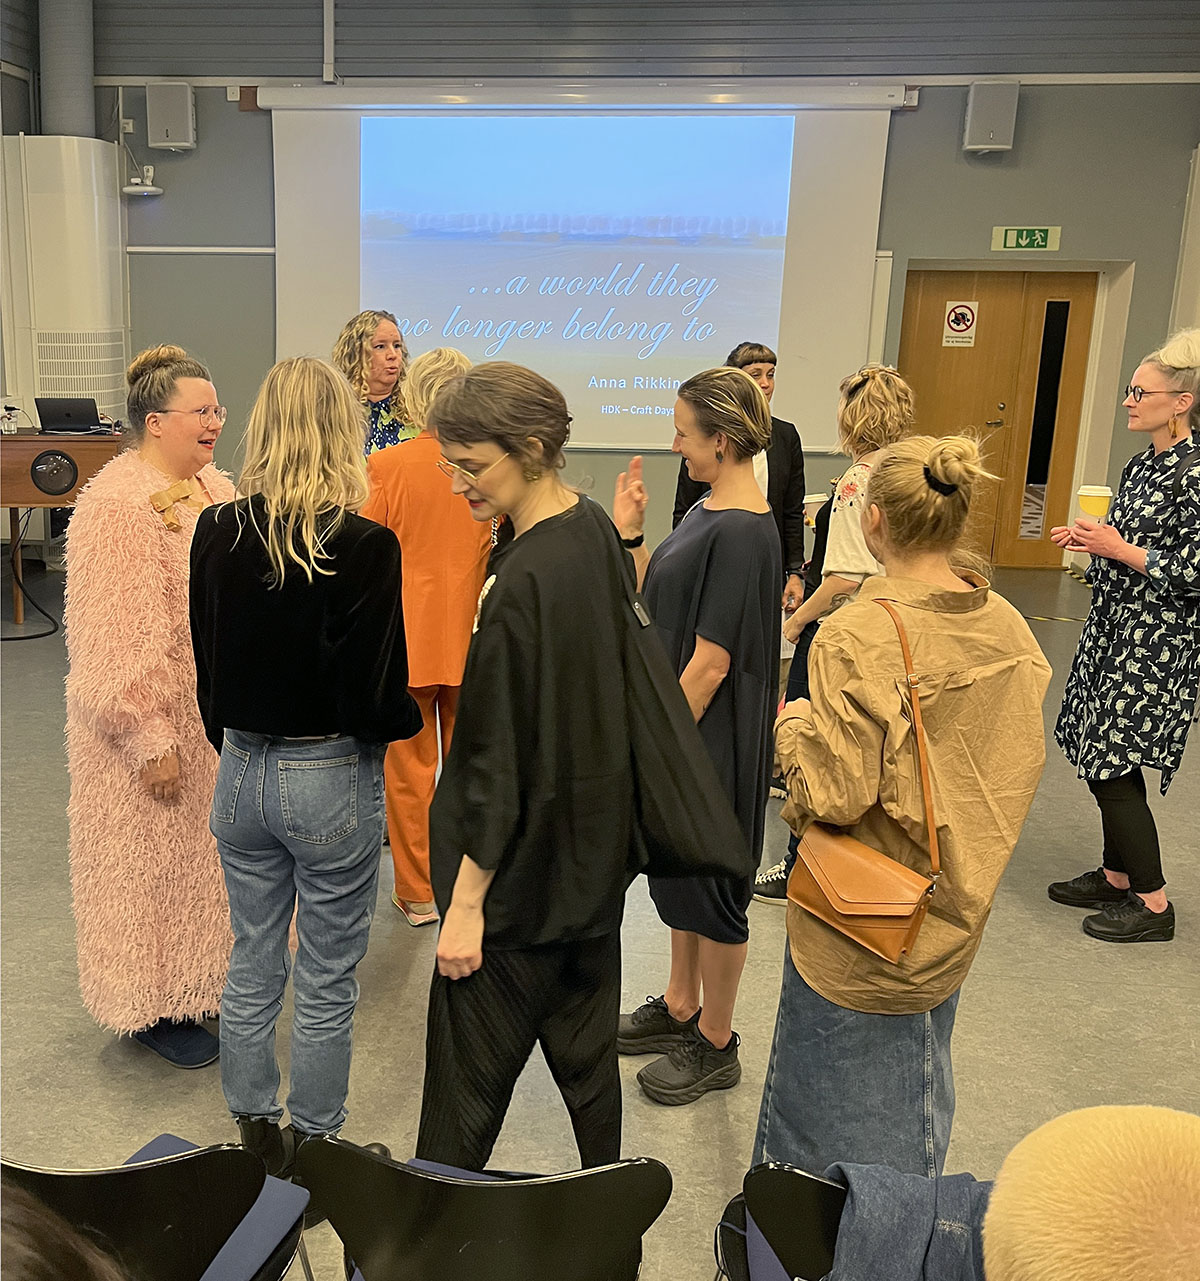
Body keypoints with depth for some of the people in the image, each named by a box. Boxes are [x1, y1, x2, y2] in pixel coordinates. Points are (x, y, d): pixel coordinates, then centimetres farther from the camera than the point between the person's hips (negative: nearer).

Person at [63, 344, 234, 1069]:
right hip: (157, 725, -8)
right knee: (154, 860, 8)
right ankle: (154, 1008, 27)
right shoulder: (118, 504, -20)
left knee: (204, 851, 20)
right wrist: (148, 739, -21)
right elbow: (114, 641, -22)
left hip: (219, 718, 8)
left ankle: (202, 979, 38)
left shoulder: (214, 485, 6)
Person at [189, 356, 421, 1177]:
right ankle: (313, 1148, 29)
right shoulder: (366, 546, -19)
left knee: (252, 968, 20)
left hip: (241, 775, 5)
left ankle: (255, 1136, 37)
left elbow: (207, 669, 5)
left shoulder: (217, 532, -4)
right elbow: (378, 702, -19)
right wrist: (412, 715, 4)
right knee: (327, 985, 13)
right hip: (332, 779, -4)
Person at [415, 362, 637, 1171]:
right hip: (595, 854, 9)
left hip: (526, 871, -9)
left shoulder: (524, 582, -26)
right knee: (585, 1046, 23)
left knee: (471, 1071, 9)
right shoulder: (594, 529, 0)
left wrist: (467, 904, -16)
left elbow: (502, 766, -23)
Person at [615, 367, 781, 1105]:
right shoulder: (711, 511, 6)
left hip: (711, 738, -9)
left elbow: (710, 662, -24)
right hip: (679, 725, 10)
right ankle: (680, 1008, 41)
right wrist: (630, 531, 1)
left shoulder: (743, 532, -23)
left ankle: (716, 1044, 26)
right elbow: (658, 596, 12)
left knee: (711, 884, 7)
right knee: (680, 872, 22)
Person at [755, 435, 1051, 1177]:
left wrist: (795, 725, -7)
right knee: (918, 1088, 28)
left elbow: (835, 794, -25)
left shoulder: (857, 639, -27)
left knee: (838, 1119, 15)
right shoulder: (1010, 629, -6)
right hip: (954, 917, 7)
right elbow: (1024, 762, 3)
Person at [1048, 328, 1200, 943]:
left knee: (1113, 762, -5)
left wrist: (1121, 550, -19)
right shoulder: (1141, 464, 10)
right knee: (1101, 755, 14)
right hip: (1114, 628, 9)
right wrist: (1091, 539, 6)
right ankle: (1116, 877, 28)